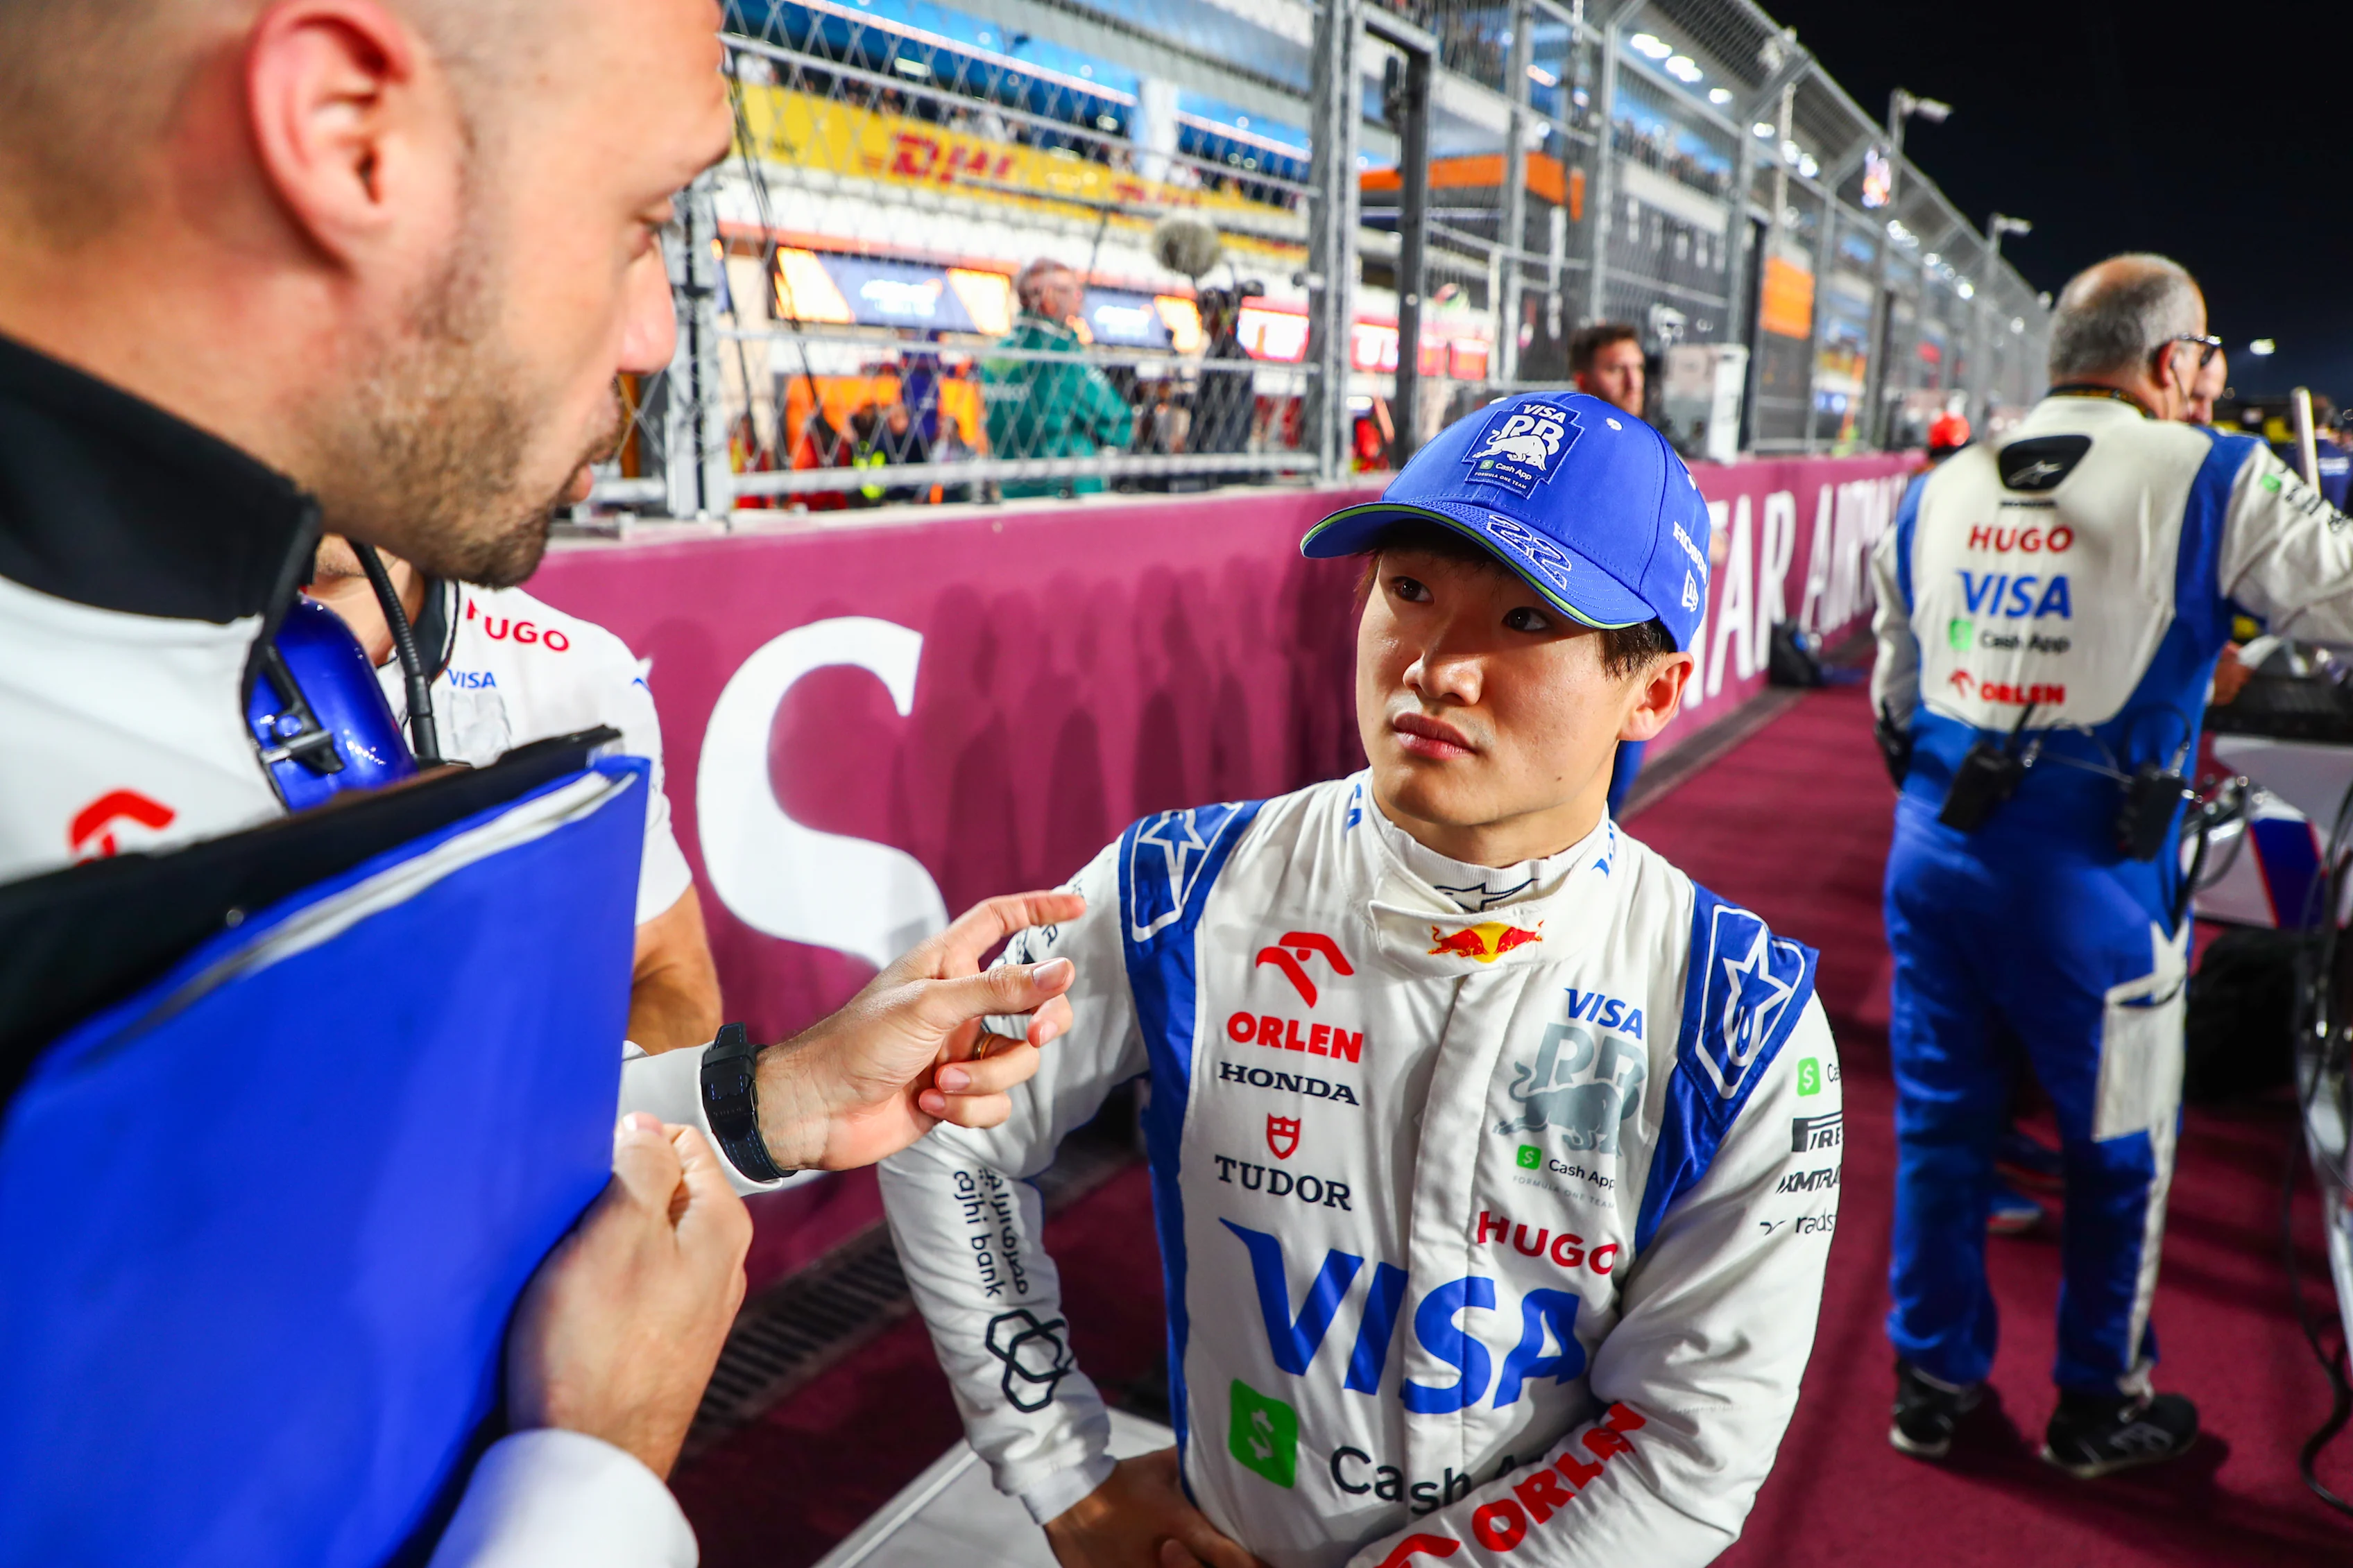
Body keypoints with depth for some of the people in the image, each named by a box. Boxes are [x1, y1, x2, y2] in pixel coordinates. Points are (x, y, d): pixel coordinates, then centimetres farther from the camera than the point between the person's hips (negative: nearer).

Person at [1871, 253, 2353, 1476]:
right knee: (2120, 1144, 15)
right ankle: (2098, 1408, 31)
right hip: (2086, 860, -4)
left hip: (1932, 837, 5)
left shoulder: (1939, 490, 9)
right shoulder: (2210, 481, -8)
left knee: (1939, 1115, 15)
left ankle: (1930, 1386, 28)